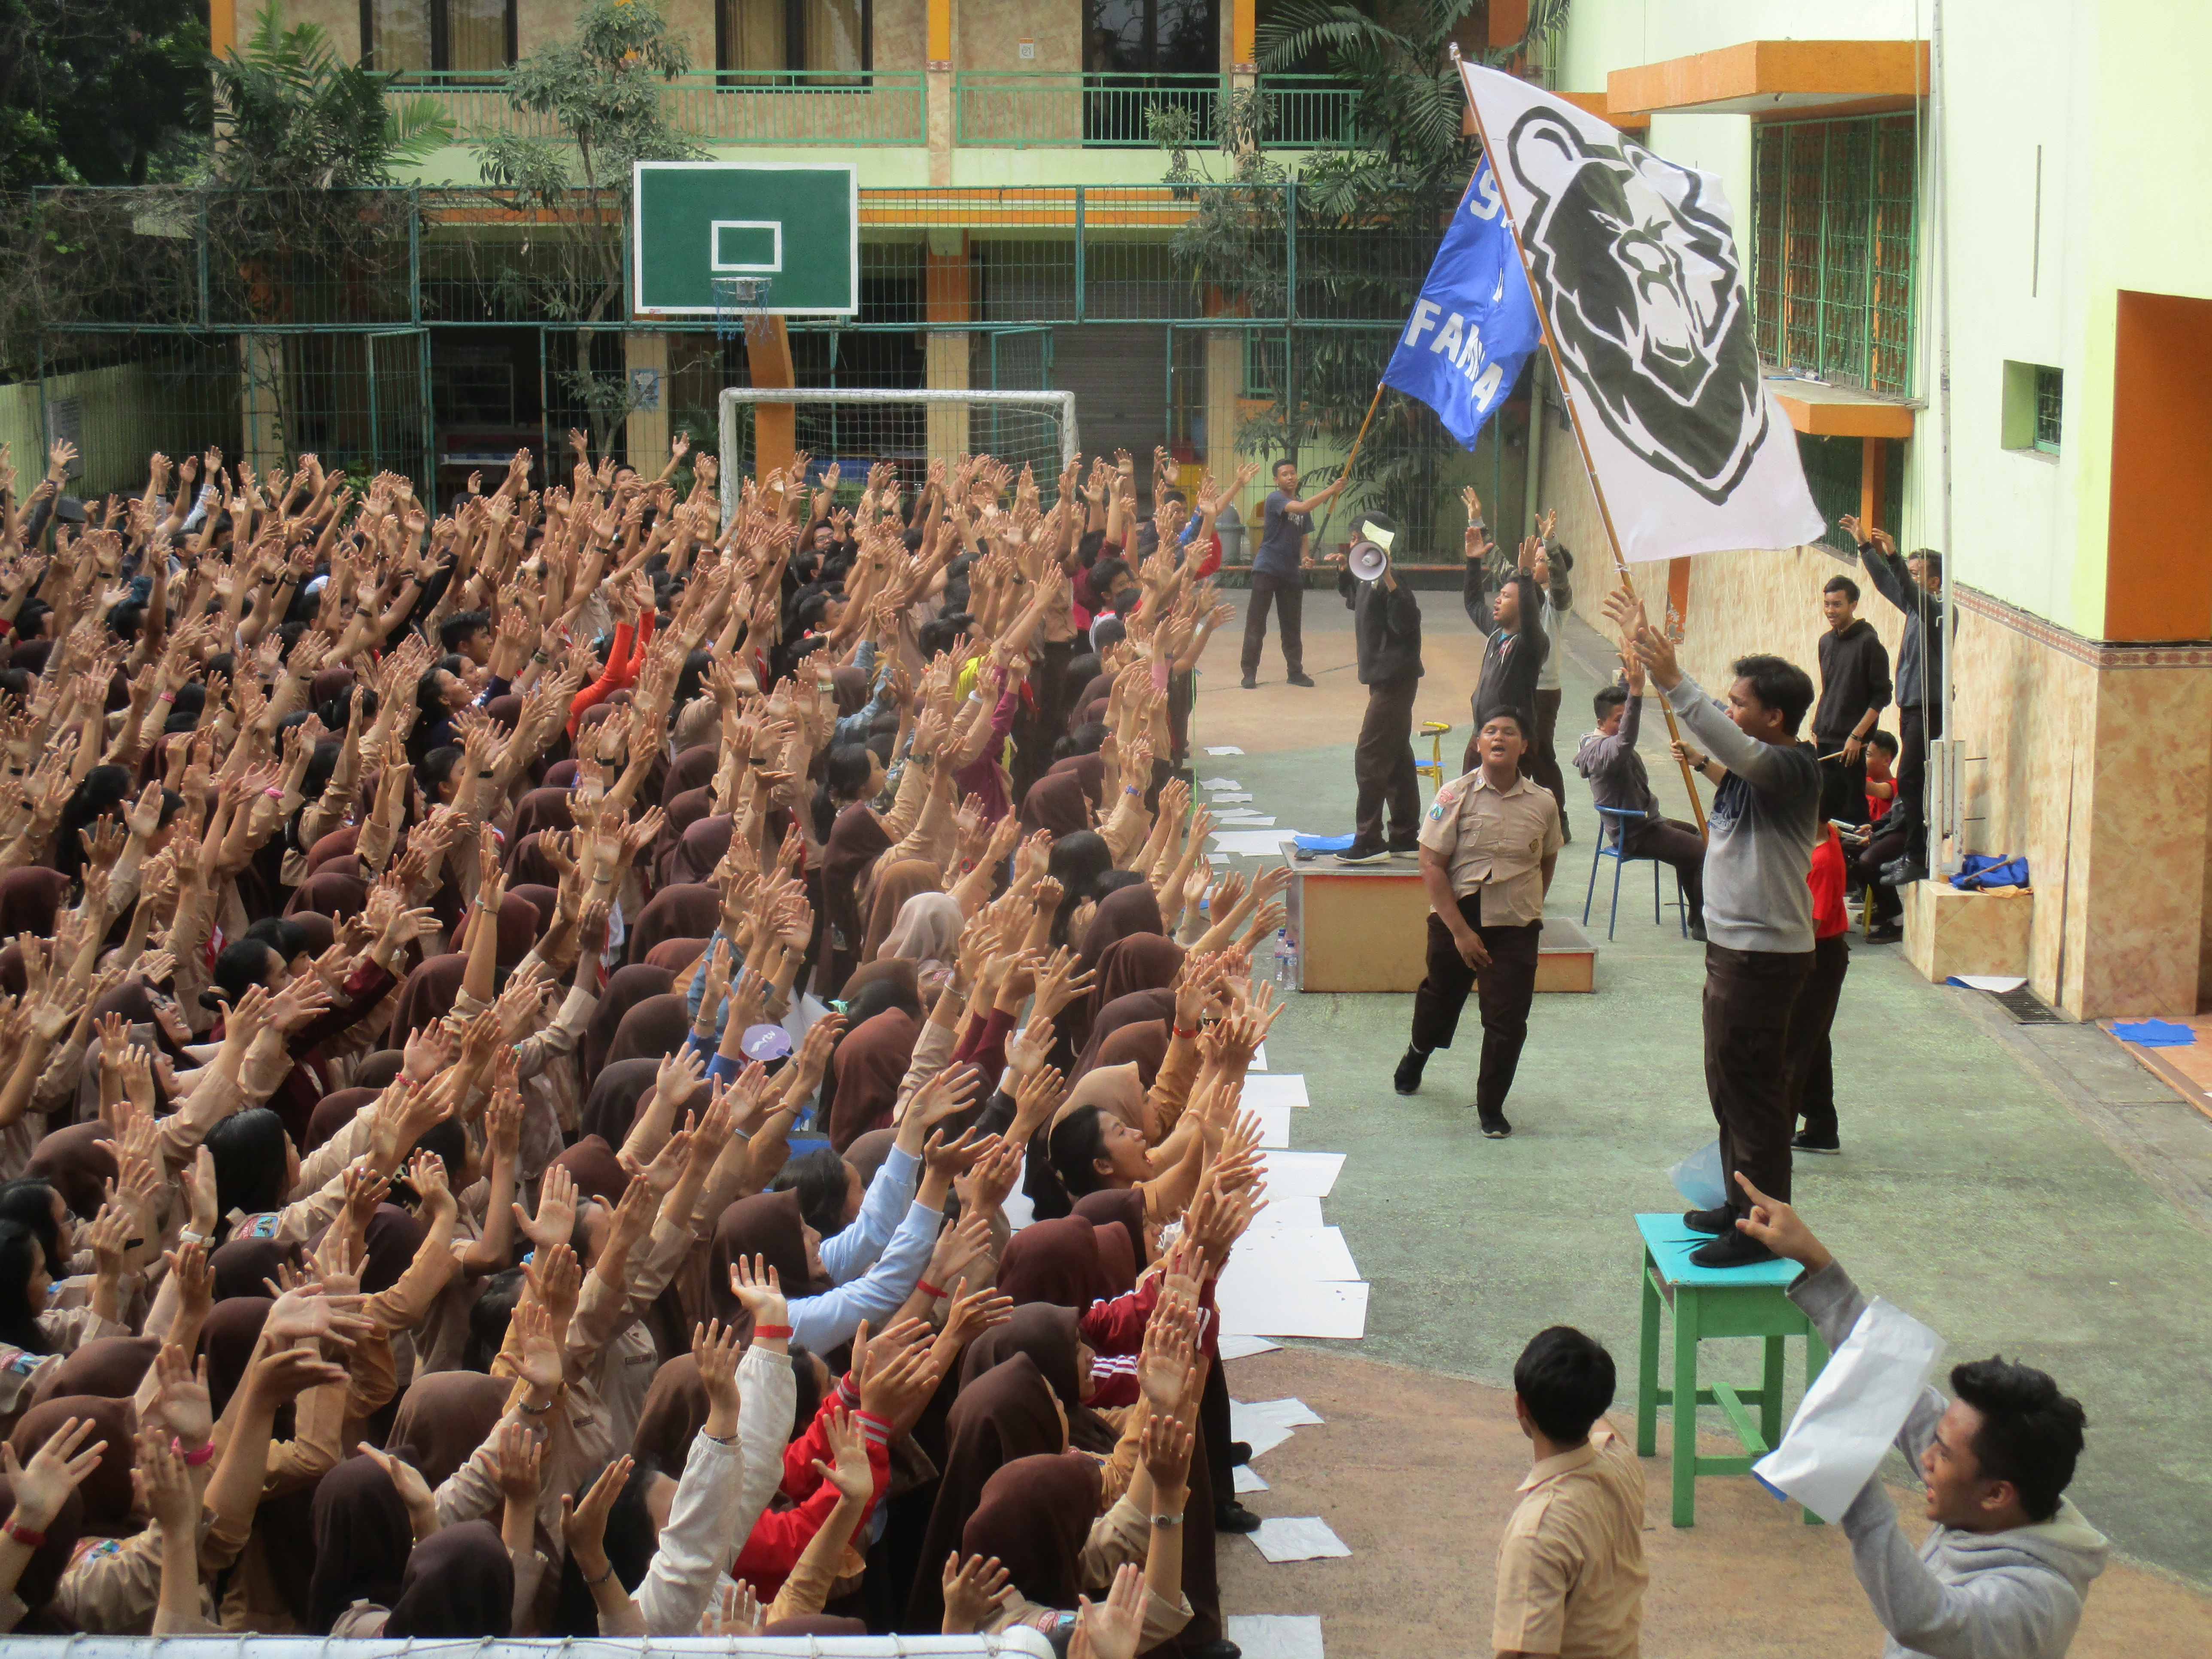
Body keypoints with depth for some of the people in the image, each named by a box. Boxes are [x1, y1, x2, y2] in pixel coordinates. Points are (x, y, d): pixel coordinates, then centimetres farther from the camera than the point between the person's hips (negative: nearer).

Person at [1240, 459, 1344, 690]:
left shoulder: (1303, 508, 13)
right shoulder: (1275, 499, -8)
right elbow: (1302, 507, -25)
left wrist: (1304, 558, 0)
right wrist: (1331, 491, -27)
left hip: (1292, 573, 6)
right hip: (1267, 569, -6)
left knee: (1293, 626, 9)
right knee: (1256, 623, -6)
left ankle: (1295, 672, 18)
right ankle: (1249, 673, -1)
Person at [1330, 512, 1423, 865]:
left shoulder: (1389, 582, -18)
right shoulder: (1368, 579, 11)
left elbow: (1406, 621, -32)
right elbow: (1353, 600, 33)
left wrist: (1387, 578, -37)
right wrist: (1344, 570, 19)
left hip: (1394, 679, -10)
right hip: (1385, 679, 10)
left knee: (1370, 758, -9)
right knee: (1398, 759, 14)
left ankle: (1369, 842, -6)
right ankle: (1406, 838, 21)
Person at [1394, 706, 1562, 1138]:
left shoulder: (1542, 803, -6)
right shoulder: (1456, 796, -13)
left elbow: (1547, 860, 13)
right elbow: (1432, 865, -13)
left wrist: (1530, 910, 13)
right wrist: (1460, 931, -16)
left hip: (1516, 927, 1)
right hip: (1456, 919, 0)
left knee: (1508, 1021, -4)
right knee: (1440, 1000, 20)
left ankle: (1491, 1107, 16)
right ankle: (1415, 1058, 53)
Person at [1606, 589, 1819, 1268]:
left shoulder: (1793, 771, -20)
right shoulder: (1750, 768, 8)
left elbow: (1733, 749, -38)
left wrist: (1671, 679, -43)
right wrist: (1644, 647, 4)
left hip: (1765, 952, -10)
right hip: (1731, 943, 10)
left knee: (1751, 1085, -3)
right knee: (1728, 1082, 19)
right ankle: (1742, 1203, 32)